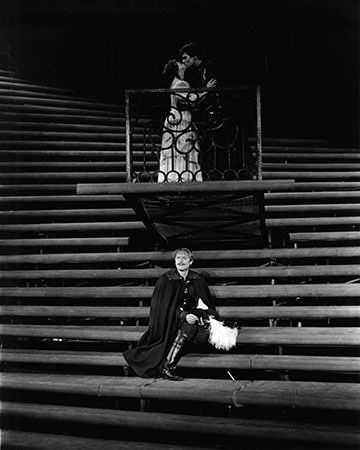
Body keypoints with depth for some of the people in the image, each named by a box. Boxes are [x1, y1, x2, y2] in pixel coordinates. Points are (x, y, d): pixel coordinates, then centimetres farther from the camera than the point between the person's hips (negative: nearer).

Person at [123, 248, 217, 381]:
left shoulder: (198, 280, 7)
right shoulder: (166, 279, -4)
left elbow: (208, 304, 11)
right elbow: (168, 306, -10)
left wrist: (209, 315, -11)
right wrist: (184, 315, -25)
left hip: (191, 316, 4)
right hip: (170, 320, -4)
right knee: (189, 327, -35)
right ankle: (167, 367, -35)